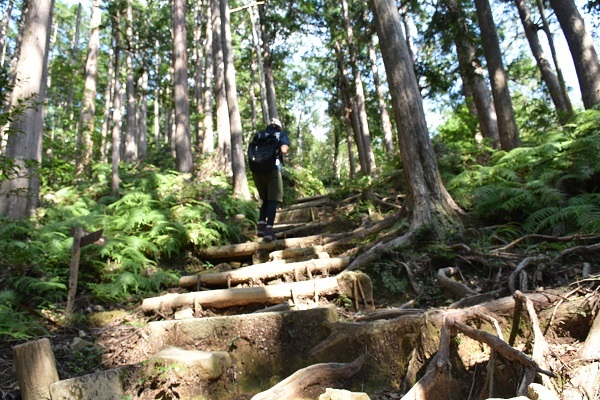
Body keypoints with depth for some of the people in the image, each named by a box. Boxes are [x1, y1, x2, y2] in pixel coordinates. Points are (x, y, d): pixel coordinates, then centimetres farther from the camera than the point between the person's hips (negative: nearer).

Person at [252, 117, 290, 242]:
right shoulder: (281, 134, 14)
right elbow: (284, 150, -3)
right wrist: (281, 156, 17)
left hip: (256, 170, 4)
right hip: (272, 169, -4)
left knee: (265, 200, 16)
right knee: (273, 200, -5)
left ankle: (261, 226, 2)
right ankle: (269, 229, -18)